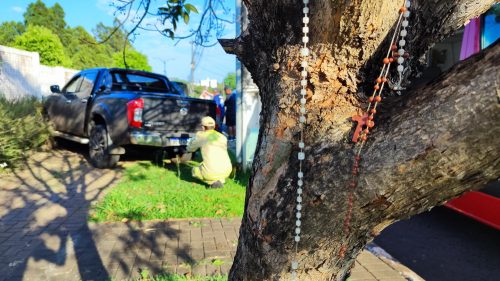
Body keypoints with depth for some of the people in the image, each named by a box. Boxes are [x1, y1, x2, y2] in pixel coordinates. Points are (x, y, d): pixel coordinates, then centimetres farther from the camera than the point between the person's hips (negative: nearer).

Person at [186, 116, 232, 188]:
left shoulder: (201, 136, 4)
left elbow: (190, 148, 21)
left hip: (211, 172, -4)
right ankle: (221, 180, 10)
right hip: (226, 171, 4)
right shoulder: (223, 137, 14)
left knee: (194, 170, 26)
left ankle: (213, 181, 4)